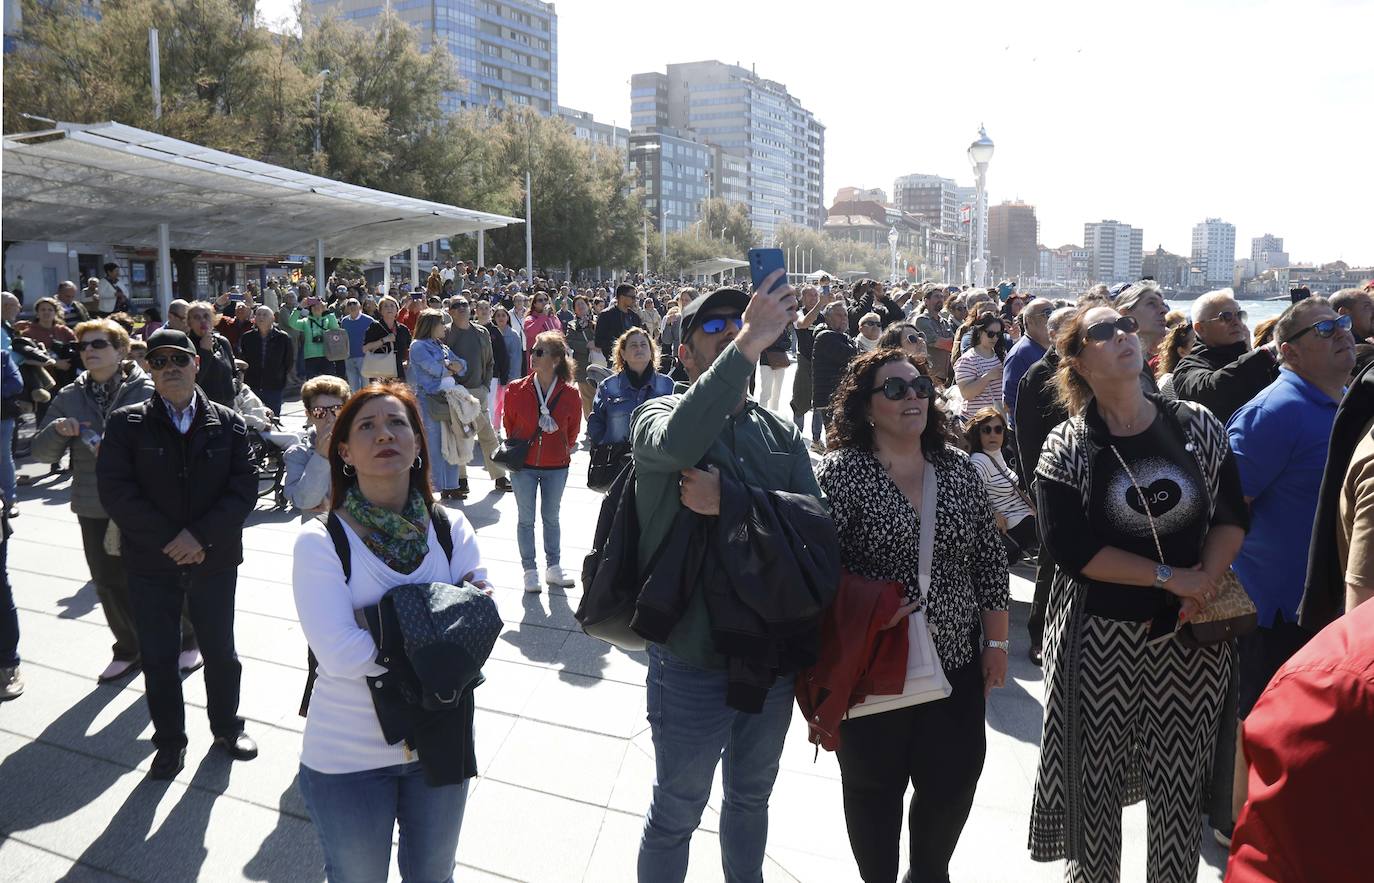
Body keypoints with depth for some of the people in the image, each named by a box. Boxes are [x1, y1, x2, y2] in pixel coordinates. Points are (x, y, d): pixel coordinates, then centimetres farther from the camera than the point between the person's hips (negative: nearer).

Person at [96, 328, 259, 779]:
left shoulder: (228, 424, 0)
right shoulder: (126, 423, -2)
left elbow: (244, 489, -6)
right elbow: (114, 491, -10)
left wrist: (201, 536, -17)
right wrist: (169, 539, -16)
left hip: (214, 558, 0)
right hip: (150, 561, 0)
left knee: (220, 650, 13)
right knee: (158, 657, 9)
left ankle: (226, 726, 34)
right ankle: (169, 740, 27)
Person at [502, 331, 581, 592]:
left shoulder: (570, 394, -10)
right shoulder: (516, 389, -9)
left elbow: (573, 430, 5)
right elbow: (509, 424, 6)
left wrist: (563, 451, 9)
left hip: (556, 466, 0)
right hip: (523, 465, 0)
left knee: (551, 518, 13)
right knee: (526, 519, 7)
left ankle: (553, 568, 25)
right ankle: (530, 571, 18)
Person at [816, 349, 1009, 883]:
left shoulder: (959, 469, 5)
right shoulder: (841, 472, -9)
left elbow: (989, 559, 8)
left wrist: (996, 641, 6)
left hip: (957, 660, 4)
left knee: (953, 782, 11)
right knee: (875, 784, 11)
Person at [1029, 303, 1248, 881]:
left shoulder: (1196, 426, 2)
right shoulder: (1065, 448, -6)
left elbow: (1231, 516, 5)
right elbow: (1072, 550, -12)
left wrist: (1203, 586, -10)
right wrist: (1170, 577, -14)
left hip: (1190, 635, 2)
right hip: (1100, 634, -2)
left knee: (1181, 780, 9)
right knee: (1096, 778, 9)